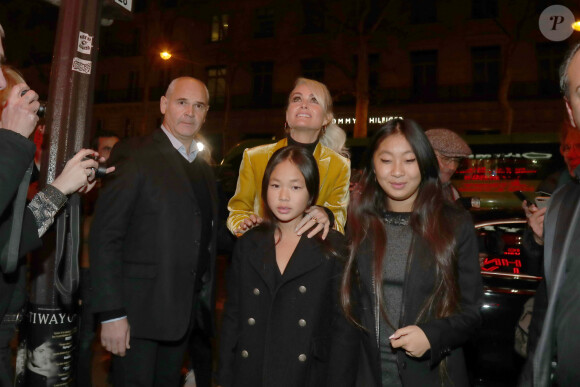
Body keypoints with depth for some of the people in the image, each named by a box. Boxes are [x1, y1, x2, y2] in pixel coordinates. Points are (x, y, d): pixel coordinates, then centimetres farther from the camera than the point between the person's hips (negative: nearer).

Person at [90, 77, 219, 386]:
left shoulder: (203, 168, 12)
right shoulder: (133, 155, -9)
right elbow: (105, 237, -14)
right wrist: (111, 313, -17)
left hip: (185, 311, 7)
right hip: (139, 310, -6)